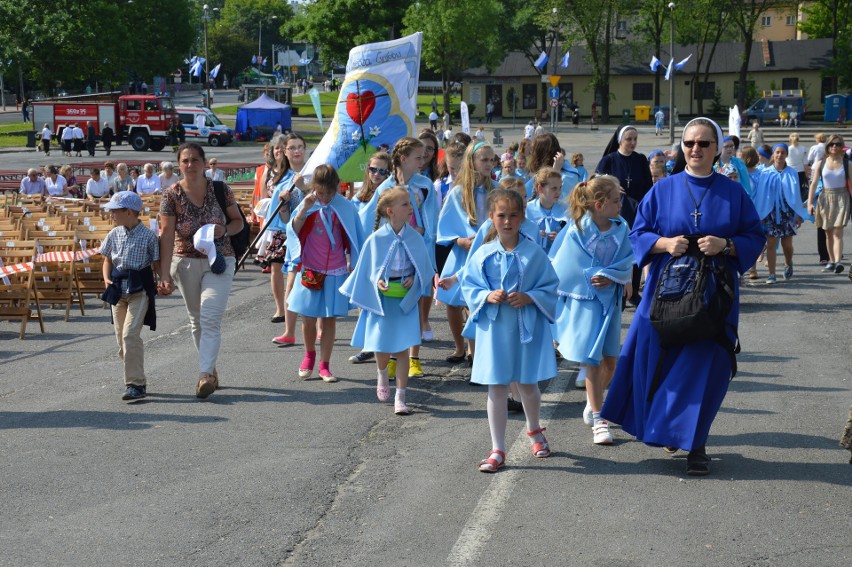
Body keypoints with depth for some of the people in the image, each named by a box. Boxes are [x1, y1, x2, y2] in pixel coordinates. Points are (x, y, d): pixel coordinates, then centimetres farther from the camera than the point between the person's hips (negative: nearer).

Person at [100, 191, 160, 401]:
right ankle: (137, 380, 24)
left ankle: (136, 384, -15)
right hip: (119, 290, 6)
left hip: (139, 291, -6)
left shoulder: (148, 236, -6)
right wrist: (107, 279, 1)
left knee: (130, 334, -18)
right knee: (121, 338, 9)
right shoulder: (114, 235, 7)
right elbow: (108, 260, 17)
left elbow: (156, 264, -1)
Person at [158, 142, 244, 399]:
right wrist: (165, 275, -18)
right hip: (186, 262, 2)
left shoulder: (220, 190, -5)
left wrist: (224, 230, -17)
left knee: (210, 318, -14)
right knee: (196, 319, 12)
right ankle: (211, 370, 26)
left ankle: (205, 375, -19)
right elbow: (166, 236, -12)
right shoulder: (171, 196, -7)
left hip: (219, 262, -2)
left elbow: (238, 222, 6)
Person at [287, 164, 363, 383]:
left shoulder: (344, 207, -2)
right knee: (308, 318, 3)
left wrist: (352, 263, 6)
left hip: (336, 272, 0)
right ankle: (309, 354, 29)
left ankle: (324, 365, 12)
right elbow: (293, 231, -11)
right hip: (311, 271, 0)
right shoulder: (308, 206, -2)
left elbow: (352, 238, 6)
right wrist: (304, 209, -22)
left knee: (330, 320, 3)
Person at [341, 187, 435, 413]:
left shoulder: (415, 238, -4)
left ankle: (400, 397, 8)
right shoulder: (376, 239, -9)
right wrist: (377, 282, -17)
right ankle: (382, 374, 40)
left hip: (406, 299, 1)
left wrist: (414, 279, -11)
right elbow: (367, 269, 0)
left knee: (402, 348, -1)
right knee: (381, 348, 4)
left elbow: (423, 267, 7)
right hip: (381, 299, -1)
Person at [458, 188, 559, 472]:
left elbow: (550, 287, -1)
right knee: (497, 388, 2)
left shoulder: (534, 252, -5)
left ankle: (534, 430, 44)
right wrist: (487, 296, -14)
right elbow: (468, 286, 4)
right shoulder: (483, 254, -2)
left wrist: (529, 297, -17)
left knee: (528, 384, 14)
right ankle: (497, 450, 8)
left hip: (527, 327, 0)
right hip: (494, 328, 0)